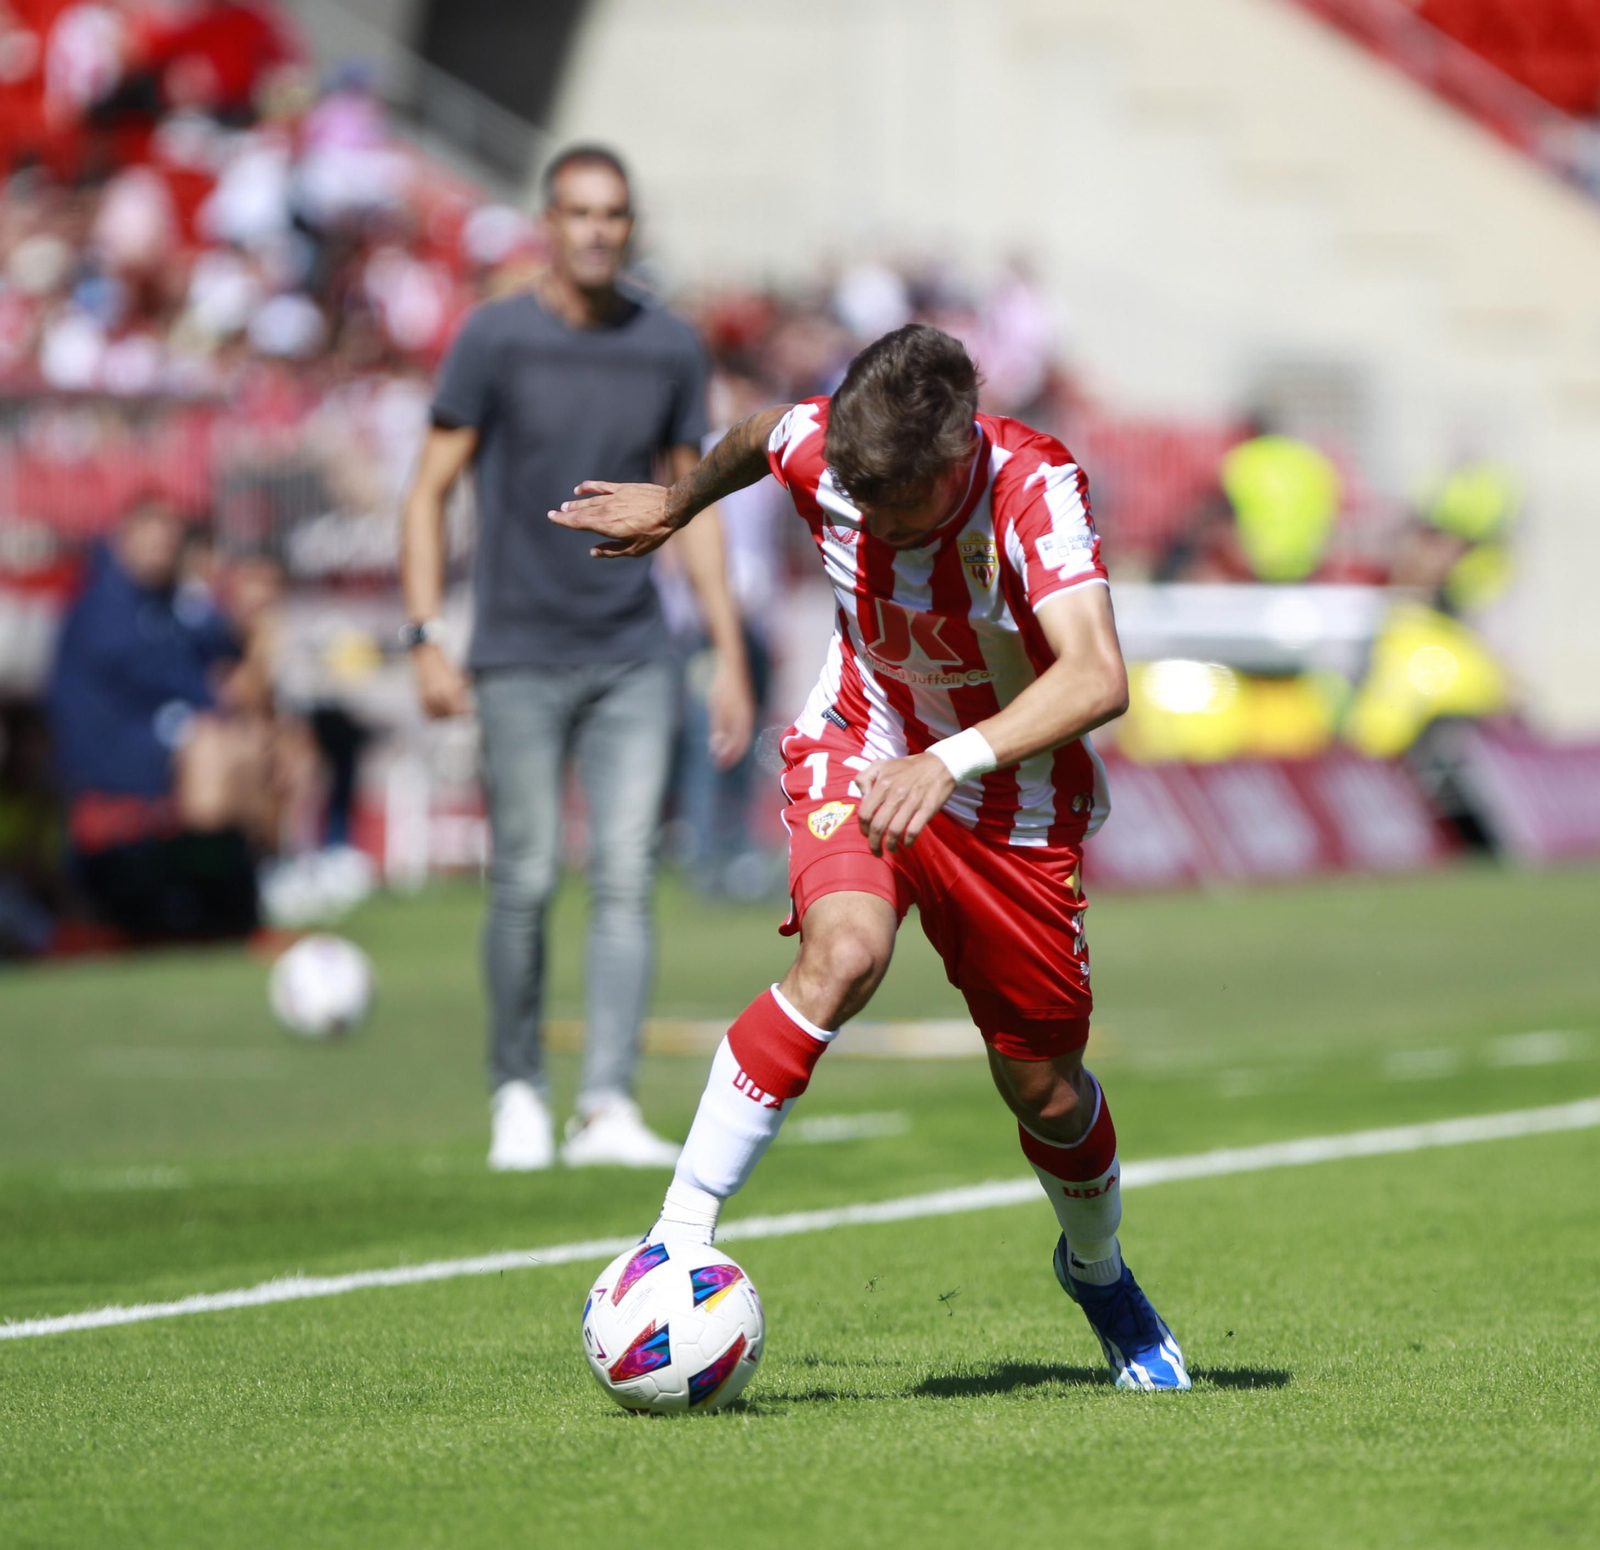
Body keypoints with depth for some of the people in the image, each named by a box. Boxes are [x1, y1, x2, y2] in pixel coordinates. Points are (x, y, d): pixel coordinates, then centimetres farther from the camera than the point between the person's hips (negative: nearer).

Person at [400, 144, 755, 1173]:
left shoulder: (670, 350, 5)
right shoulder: (496, 340, -4)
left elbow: (695, 507, 12)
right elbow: (431, 491, -2)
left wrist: (732, 660, 8)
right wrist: (427, 638, -11)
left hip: (634, 661, 2)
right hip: (520, 661, -2)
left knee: (626, 878, -6)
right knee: (527, 884, -1)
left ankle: (610, 1107, -7)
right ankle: (519, 1094, 15)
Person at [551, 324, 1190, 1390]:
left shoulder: (1035, 485, -31)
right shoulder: (819, 447, -20)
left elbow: (1098, 679, -45)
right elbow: (758, 435, 7)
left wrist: (950, 762, -58)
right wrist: (679, 504, 27)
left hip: (1017, 801, -1)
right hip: (861, 755, 1)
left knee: (1044, 1091, 6)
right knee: (845, 954, -31)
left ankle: (1099, 1271, 41)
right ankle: (677, 1243, -28)